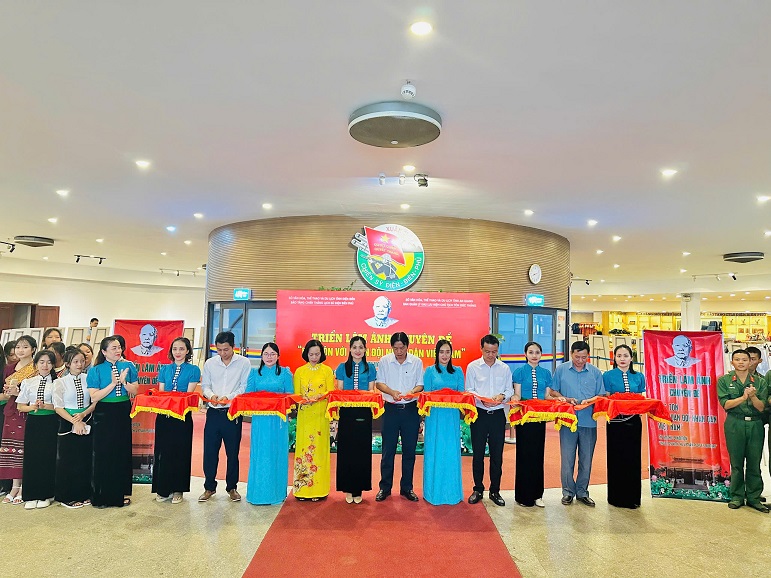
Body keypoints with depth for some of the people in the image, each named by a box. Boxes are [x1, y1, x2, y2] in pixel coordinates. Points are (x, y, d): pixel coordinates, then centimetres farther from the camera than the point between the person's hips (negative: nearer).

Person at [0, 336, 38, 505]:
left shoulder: (36, 368, -5)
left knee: (25, 449, -5)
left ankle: (24, 489, 5)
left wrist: (18, 392, -19)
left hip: (28, 413, -6)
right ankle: (15, 486, 16)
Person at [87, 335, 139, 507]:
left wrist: (124, 382, -17)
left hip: (123, 413, 2)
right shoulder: (96, 371, -3)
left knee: (123, 452, 9)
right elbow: (94, 397, -11)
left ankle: (122, 492, 22)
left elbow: (135, 391, 0)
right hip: (104, 414, -2)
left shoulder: (128, 367, 3)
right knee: (103, 453, 4)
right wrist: (113, 383, -17)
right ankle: (102, 495, 18)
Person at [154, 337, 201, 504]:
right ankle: (163, 489, 20)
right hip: (164, 415, 3)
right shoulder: (164, 369, 10)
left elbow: (189, 393, -8)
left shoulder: (193, 370, -2)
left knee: (180, 451, 4)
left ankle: (177, 489, 17)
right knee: (162, 451, 7)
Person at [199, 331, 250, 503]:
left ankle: (232, 487, 23)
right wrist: (211, 395, -12)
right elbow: (204, 385, 8)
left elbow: (245, 387, -5)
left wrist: (229, 397, -18)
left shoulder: (244, 363, -3)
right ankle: (209, 487, 21)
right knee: (209, 451, 5)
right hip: (213, 412, 2)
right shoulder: (210, 363, 6)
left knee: (233, 452, 7)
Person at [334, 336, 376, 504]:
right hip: (346, 413, 0)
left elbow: (371, 390, 6)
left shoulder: (370, 368, 7)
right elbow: (339, 391, 6)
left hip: (363, 413, 0)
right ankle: (348, 489, 15)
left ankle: (359, 489, 16)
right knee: (346, 450, 3)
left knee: (362, 450, 4)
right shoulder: (342, 368, 6)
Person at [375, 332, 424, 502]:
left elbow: (420, 384, 3)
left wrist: (412, 392, -18)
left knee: (409, 450, 8)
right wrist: (392, 392, -16)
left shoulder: (417, 362, 1)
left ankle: (407, 488, 22)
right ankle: (385, 487, 17)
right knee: (388, 450, 4)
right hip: (391, 409, 0)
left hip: (410, 409, 1)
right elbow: (379, 383, 2)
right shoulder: (384, 361, 1)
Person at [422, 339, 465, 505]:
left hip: (452, 416, 2)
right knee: (434, 452, 1)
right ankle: (433, 491, 12)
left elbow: (462, 393, 8)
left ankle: (452, 491, 16)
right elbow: (425, 394, 2)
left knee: (452, 452, 4)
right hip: (435, 415, -2)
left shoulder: (458, 371, 11)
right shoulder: (430, 371, 6)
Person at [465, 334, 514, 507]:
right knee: (478, 453, 6)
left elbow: (510, 390, 8)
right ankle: (478, 489, 20)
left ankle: (495, 491, 20)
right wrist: (482, 399, -19)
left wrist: (502, 396, -14)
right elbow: (468, 390, -1)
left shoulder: (504, 368, 7)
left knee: (497, 455, 7)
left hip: (498, 415, 2)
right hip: (479, 414, -1)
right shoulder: (473, 367, 1)